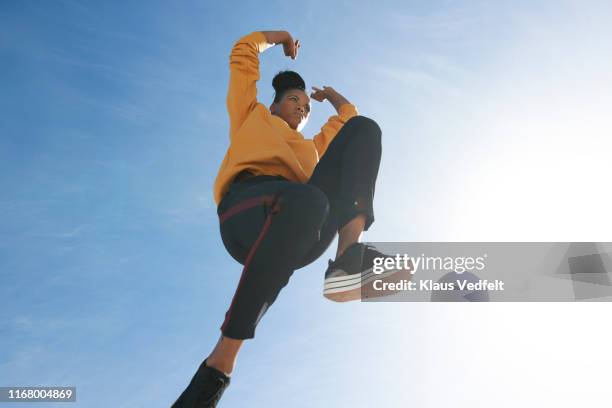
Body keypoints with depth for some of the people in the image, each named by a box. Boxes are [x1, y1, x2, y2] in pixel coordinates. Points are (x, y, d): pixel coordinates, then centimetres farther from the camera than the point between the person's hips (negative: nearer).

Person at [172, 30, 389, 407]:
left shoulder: (311, 147, 44)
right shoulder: (253, 115, 35)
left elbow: (348, 115, 55)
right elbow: (243, 54, 39)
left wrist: (330, 95, 68)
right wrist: (280, 38, 52)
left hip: (304, 235, 5)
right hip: (247, 205, -4)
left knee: (363, 129, -4)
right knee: (308, 200, -41)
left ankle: (349, 257, -30)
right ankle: (217, 368, -38)